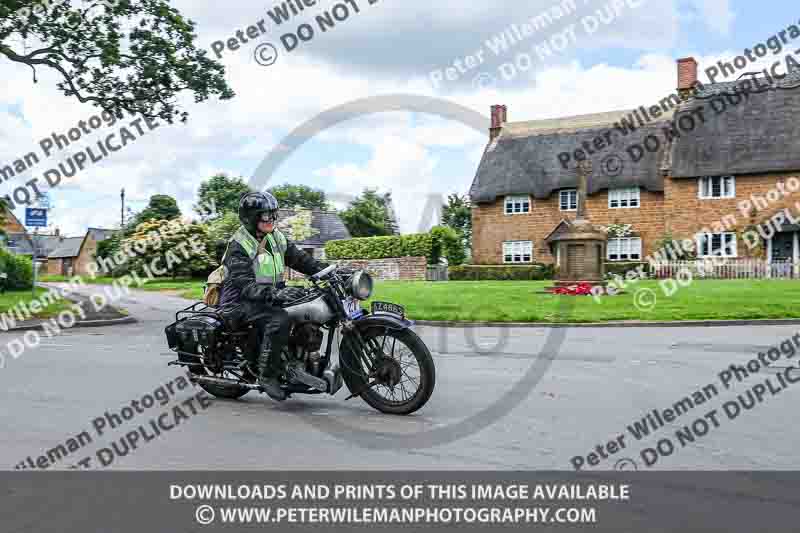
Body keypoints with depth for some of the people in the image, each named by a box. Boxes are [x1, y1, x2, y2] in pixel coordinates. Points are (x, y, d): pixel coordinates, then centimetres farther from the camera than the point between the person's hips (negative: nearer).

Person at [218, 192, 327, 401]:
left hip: (271, 296, 8)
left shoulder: (276, 238, 8)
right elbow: (246, 285, -25)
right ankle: (266, 375, -23)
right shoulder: (238, 246, -14)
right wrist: (272, 294, -43)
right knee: (279, 320, -33)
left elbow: (299, 258, 7)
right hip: (242, 302, -7)